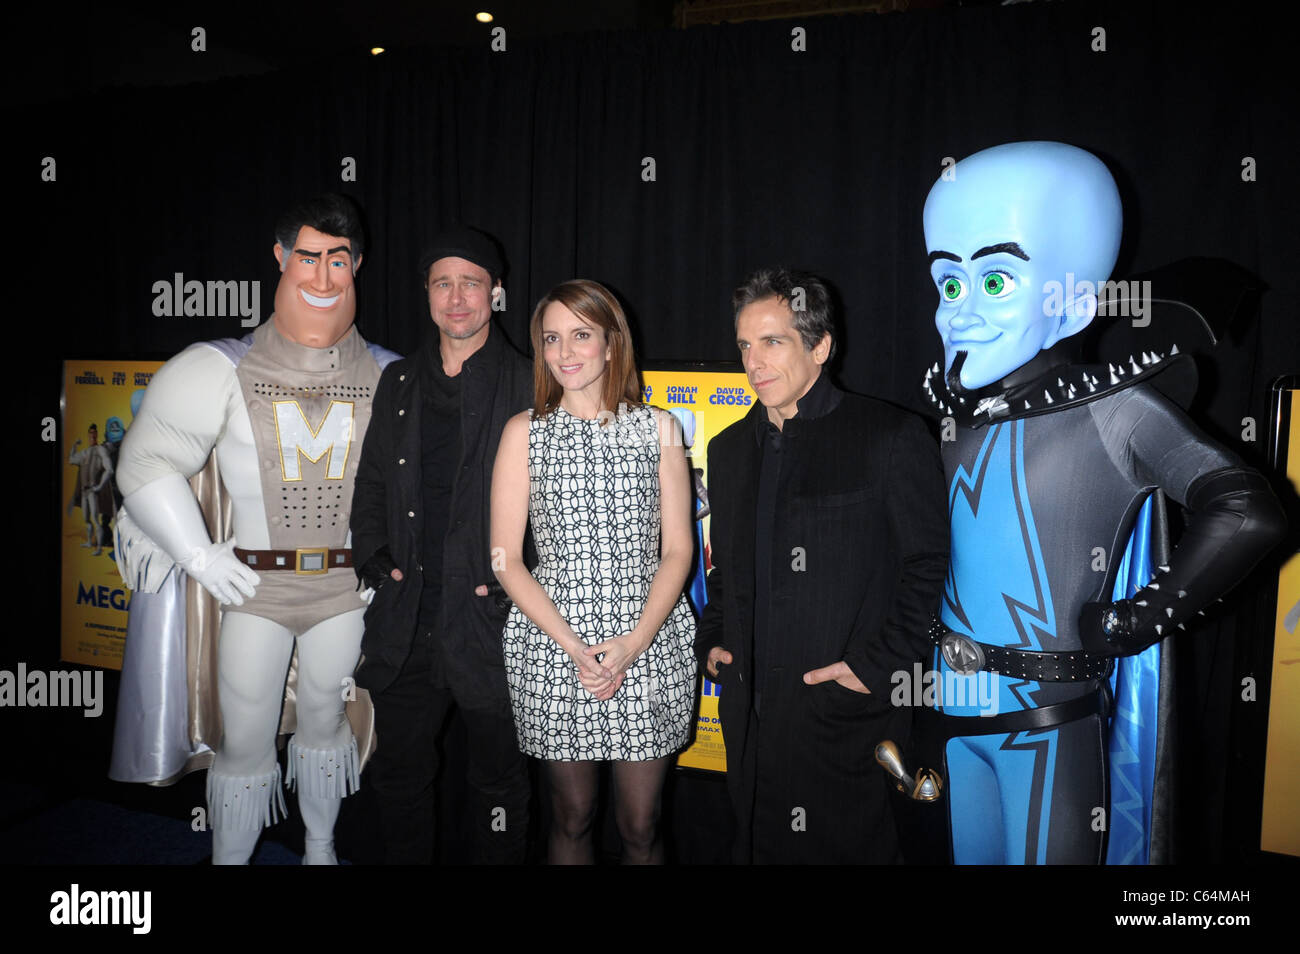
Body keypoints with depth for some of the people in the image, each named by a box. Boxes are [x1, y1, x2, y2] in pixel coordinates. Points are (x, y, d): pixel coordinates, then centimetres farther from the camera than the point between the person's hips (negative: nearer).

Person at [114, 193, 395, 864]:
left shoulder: (388, 377, 0)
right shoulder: (224, 369, -6)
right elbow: (149, 461, -3)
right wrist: (196, 554, -8)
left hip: (345, 588, 2)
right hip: (254, 584, -2)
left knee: (325, 723, 19)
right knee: (244, 743, 6)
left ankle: (321, 847, 41)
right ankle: (228, 859, 29)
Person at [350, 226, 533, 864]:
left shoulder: (528, 386, -4)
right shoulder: (399, 382, 11)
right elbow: (371, 484, 17)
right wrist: (375, 558, 3)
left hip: (488, 619, -4)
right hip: (406, 620, 5)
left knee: (498, 782, 11)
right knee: (398, 775, 18)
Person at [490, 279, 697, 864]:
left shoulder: (658, 428, 5)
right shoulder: (524, 432, 3)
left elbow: (678, 550, 3)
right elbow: (506, 559, -1)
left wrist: (633, 642, -11)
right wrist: (574, 646, -11)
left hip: (650, 645, 0)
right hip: (552, 645, 0)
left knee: (641, 826, 9)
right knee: (572, 818, 13)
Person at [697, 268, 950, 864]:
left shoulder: (889, 437, -6)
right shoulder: (728, 450, 13)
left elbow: (929, 564, -7)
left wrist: (876, 666, -13)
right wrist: (714, 639, 6)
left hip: (846, 718, -5)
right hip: (751, 716, 5)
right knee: (756, 847, 16)